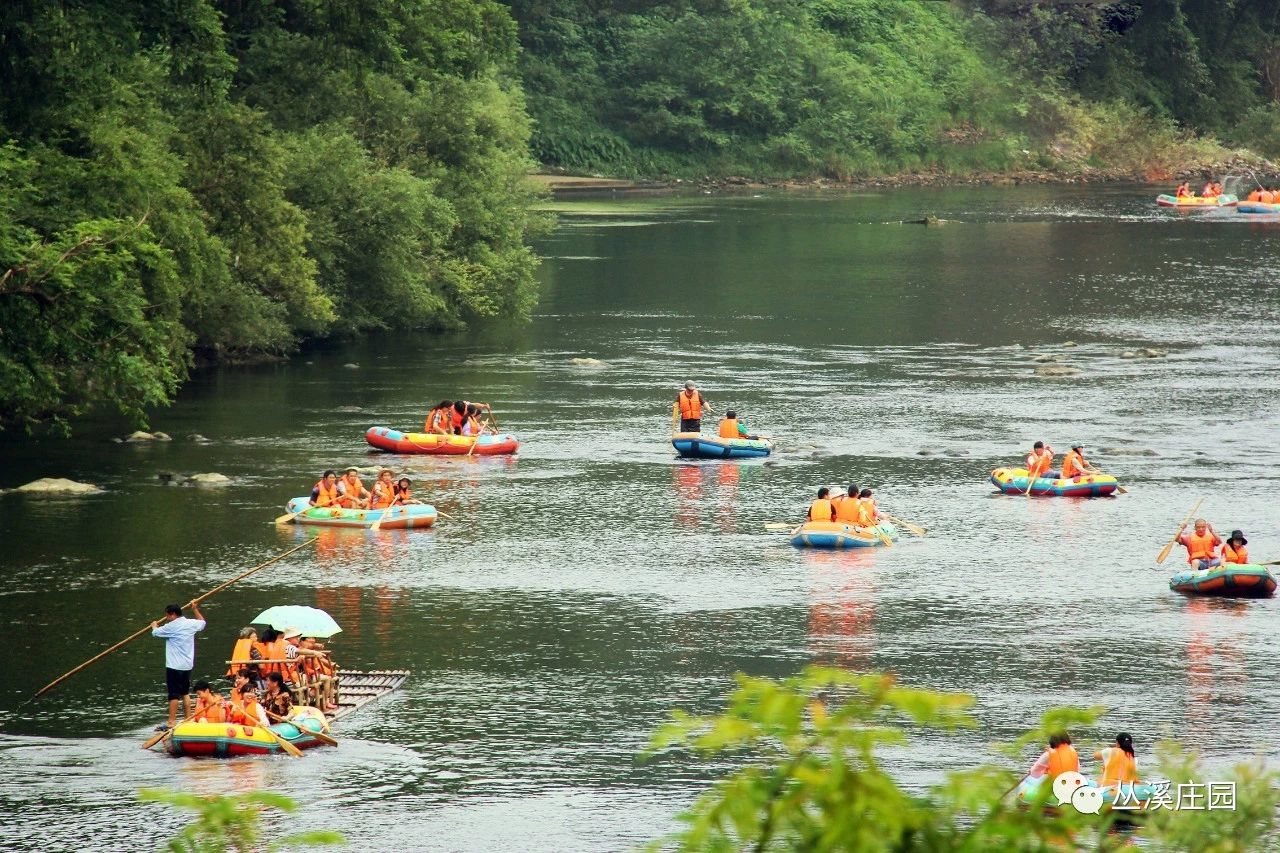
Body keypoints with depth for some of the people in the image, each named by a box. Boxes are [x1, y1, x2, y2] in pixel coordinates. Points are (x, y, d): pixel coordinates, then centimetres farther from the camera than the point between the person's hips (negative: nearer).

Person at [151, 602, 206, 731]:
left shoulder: (171, 627, -15)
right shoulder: (191, 624, 5)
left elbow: (155, 632, -1)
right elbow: (202, 622, 27)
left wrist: (154, 626, 22)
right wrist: (195, 609, 38)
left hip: (174, 667, -7)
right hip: (187, 665, 7)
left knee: (174, 695, -5)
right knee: (185, 693, 16)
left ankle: (172, 722, -5)